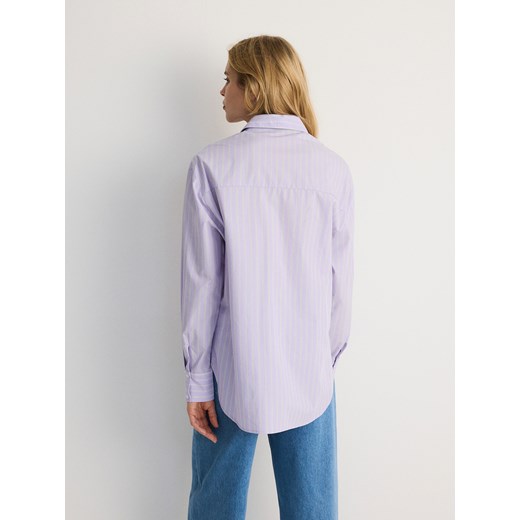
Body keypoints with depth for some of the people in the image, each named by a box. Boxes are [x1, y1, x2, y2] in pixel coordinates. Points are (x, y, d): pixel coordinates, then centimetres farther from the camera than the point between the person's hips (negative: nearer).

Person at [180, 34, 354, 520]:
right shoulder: (333, 169, -5)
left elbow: (201, 280, -10)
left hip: (233, 371, -1)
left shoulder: (212, 165, -10)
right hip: (309, 374, 2)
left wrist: (197, 377, 0)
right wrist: (328, 359, 11)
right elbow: (340, 281, -2)